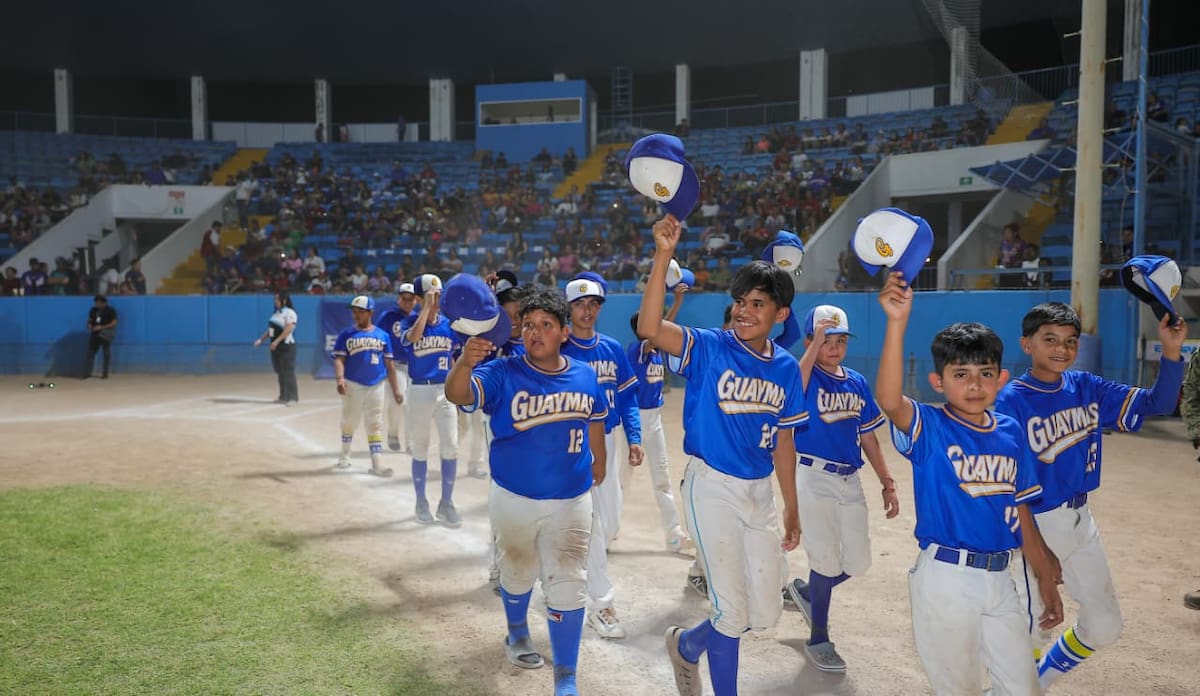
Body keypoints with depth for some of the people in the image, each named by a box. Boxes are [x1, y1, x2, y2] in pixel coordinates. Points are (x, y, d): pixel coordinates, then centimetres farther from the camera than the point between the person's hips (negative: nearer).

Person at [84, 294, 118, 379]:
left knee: (107, 354, 1)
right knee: (90, 353, -1)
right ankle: (87, 373, 1)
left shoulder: (110, 311, -6)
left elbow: (114, 323, -12)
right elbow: (90, 320, 18)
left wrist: (101, 327, -20)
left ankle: (105, 374, 8)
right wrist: (90, 326, -6)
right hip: (95, 335, 5)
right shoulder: (93, 310, 9)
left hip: (105, 335, -5)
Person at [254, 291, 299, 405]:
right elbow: (270, 330, 21)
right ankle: (283, 396, 17)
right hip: (276, 347, 9)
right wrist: (261, 339, 11)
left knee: (288, 372, -9)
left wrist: (277, 341, -26)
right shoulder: (277, 313, 16)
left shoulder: (289, 312, -10)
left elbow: (288, 329, -21)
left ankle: (292, 397, -7)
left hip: (286, 346, -8)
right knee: (280, 373, 10)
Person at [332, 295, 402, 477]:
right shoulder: (346, 334, 1)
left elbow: (389, 363, 8)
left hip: (376, 386, 1)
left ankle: (377, 463, 1)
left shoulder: (382, 335, 6)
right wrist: (340, 378, -26)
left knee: (375, 425, 1)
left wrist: (395, 389, 5)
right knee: (349, 422, 10)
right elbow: (339, 358, -7)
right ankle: (345, 455, 31)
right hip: (353, 385, -1)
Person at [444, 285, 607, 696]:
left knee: (568, 586, 0)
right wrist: (466, 361, -54)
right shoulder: (502, 374, -15)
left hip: (571, 502, 1)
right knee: (518, 574, 22)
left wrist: (598, 462, 23)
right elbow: (457, 394, -33)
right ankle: (517, 633, 52)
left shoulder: (586, 378, -6)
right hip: (514, 499, 0)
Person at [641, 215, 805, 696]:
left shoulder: (786, 369, 2)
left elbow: (783, 443, 9)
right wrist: (663, 256, -35)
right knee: (732, 612, 0)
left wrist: (791, 509, 11)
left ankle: (686, 645, 41)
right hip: (712, 487, -5)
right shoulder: (709, 348, -11)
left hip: (760, 491, 6)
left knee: (765, 611, 14)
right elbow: (650, 328, -28)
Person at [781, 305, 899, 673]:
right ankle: (818, 640, 22)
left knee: (858, 563, 10)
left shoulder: (857, 383, 8)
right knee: (827, 562, 2)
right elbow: (794, 386, -34)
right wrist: (817, 337, -30)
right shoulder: (807, 377, -8)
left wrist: (887, 484, 10)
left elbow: (868, 436, 13)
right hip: (813, 479, -6)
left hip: (850, 480, 6)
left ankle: (805, 589, 38)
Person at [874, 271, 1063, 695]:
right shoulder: (928, 429, -12)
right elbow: (888, 399, -35)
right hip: (945, 579, -5)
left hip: (999, 579, 5)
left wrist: (1046, 578, 16)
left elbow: (1020, 510, 12)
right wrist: (897, 323, -44)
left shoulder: (1011, 433, 4)